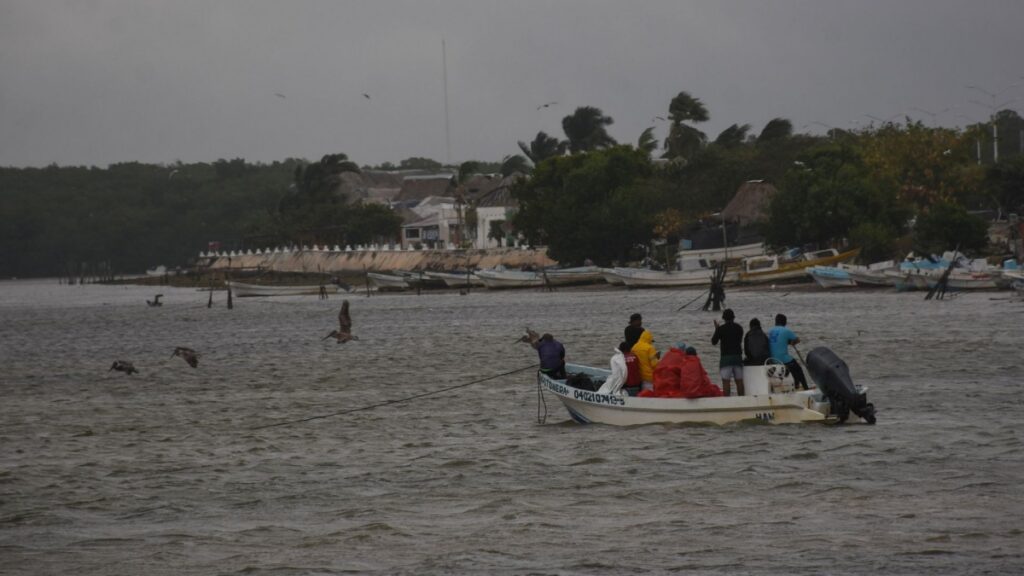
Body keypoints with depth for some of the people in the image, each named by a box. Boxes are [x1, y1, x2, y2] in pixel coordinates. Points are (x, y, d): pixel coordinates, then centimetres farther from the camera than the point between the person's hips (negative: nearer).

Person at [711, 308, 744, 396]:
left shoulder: (721, 329, -6)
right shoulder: (739, 328, 6)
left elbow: (714, 342, 3)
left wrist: (716, 329, 14)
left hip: (726, 357, -4)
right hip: (738, 356, 4)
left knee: (726, 381, -5)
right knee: (739, 381, 8)